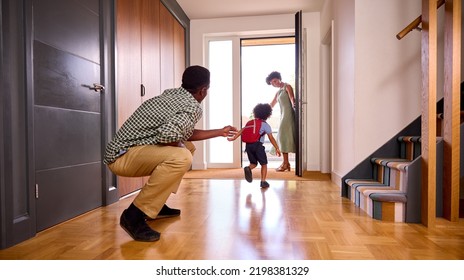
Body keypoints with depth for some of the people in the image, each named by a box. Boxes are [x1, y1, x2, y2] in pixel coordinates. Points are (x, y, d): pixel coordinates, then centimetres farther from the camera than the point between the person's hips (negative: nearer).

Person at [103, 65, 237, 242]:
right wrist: (179, 146, -10)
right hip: (122, 156, -9)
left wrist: (220, 132, 29)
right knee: (181, 158, -30)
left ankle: (156, 204, 20)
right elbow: (168, 134, -35)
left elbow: (185, 133, 20)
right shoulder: (193, 107, -17)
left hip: (125, 148, 9)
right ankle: (133, 215, -15)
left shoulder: (173, 94, 10)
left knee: (188, 147, 19)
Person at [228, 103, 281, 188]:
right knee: (264, 164, 12)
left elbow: (242, 130, 7)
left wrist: (234, 138, 8)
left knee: (254, 163, 18)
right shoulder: (266, 125, 2)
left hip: (248, 145, 5)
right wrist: (277, 148, 1)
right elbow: (271, 138, -3)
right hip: (258, 145, -5)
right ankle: (263, 181, 7)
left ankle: (248, 168, -14)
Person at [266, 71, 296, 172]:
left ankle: (285, 163, -9)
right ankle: (286, 163, 9)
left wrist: (293, 104, -40)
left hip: (288, 114, -8)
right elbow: (271, 105, 30)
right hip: (283, 115, 8)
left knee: (284, 136, -12)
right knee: (283, 137, 5)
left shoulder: (287, 87, 0)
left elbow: (292, 97, -19)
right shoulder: (278, 92, 22)